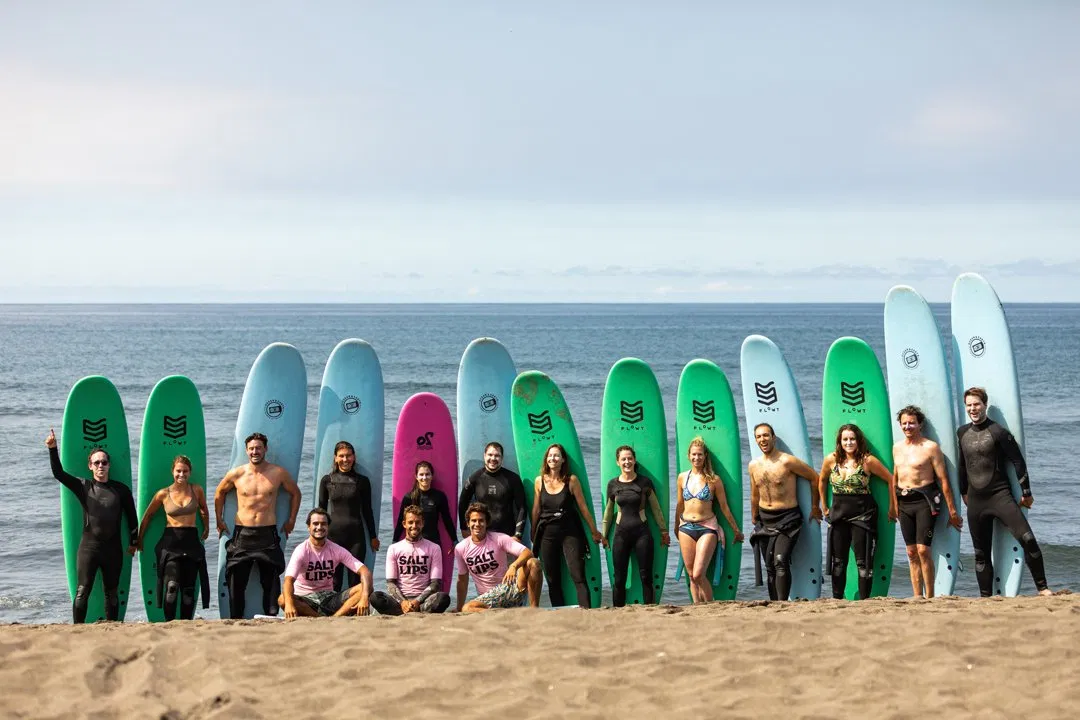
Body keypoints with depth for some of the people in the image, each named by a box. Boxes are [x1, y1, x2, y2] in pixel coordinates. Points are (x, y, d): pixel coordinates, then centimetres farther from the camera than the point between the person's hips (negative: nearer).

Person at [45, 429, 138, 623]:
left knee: (112, 593, 8)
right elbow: (58, 473, -7)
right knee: (82, 591, -8)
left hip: (113, 547, 1)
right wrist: (53, 449, -19)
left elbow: (132, 517, 13)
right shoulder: (83, 487, 4)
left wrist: (133, 542, 11)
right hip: (89, 546, -1)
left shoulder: (121, 489, 7)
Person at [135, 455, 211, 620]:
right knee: (172, 585, -17)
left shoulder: (197, 491, 4)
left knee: (188, 588, 3)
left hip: (191, 541, 3)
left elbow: (204, 510, 24)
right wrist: (139, 540, 15)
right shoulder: (163, 494, -1)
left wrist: (206, 528, 27)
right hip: (171, 542, -3)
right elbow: (147, 516, 11)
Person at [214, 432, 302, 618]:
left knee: (271, 582, -1)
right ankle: (235, 621, 7)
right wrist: (219, 520, 17)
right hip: (242, 534, 0)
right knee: (236, 582, 0)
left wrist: (291, 520, 13)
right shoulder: (236, 474, 2)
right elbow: (219, 493, 19)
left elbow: (295, 493, 17)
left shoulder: (278, 473, 2)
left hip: (268, 534, 0)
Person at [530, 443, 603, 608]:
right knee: (552, 580, 5)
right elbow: (536, 510, 12)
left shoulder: (571, 480, -2)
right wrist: (533, 535, 16)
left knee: (578, 576, -12)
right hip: (547, 534, 3)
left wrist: (594, 531, 7)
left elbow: (583, 507, 2)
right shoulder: (540, 481, 5)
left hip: (570, 533, -3)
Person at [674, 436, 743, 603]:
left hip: (707, 528, -4)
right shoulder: (682, 477, 7)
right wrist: (676, 527, 25)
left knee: (699, 574, -14)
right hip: (686, 527, 4)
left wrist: (736, 529, 9)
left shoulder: (714, 480, -2)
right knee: (691, 575, 4)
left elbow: (724, 507, 5)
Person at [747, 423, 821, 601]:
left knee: (781, 561, -21)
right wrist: (754, 519, 23)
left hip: (787, 519, -6)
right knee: (769, 566, 7)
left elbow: (815, 478, -4)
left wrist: (815, 507, 2)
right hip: (764, 519, 6)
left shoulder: (787, 461, -13)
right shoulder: (753, 465, 6)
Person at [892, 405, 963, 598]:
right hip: (904, 502, 6)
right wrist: (895, 504, 18)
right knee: (911, 552, 6)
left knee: (923, 550, -13)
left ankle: (929, 596, -6)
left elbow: (943, 480, -6)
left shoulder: (930, 447, -6)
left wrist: (952, 510, -7)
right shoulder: (897, 447, 13)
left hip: (925, 501, -6)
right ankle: (917, 596, 10)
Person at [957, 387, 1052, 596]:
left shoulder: (998, 432, -7)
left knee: (1027, 539, -16)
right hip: (975, 501, 5)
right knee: (981, 553, 7)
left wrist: (1026, 493, -4)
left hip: (1000, 496, -5)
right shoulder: (962, 433, 9)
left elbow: (1018, 462, -5)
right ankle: (985, 596, 14)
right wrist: (964, 493, 24)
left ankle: (1042, 588, -7)